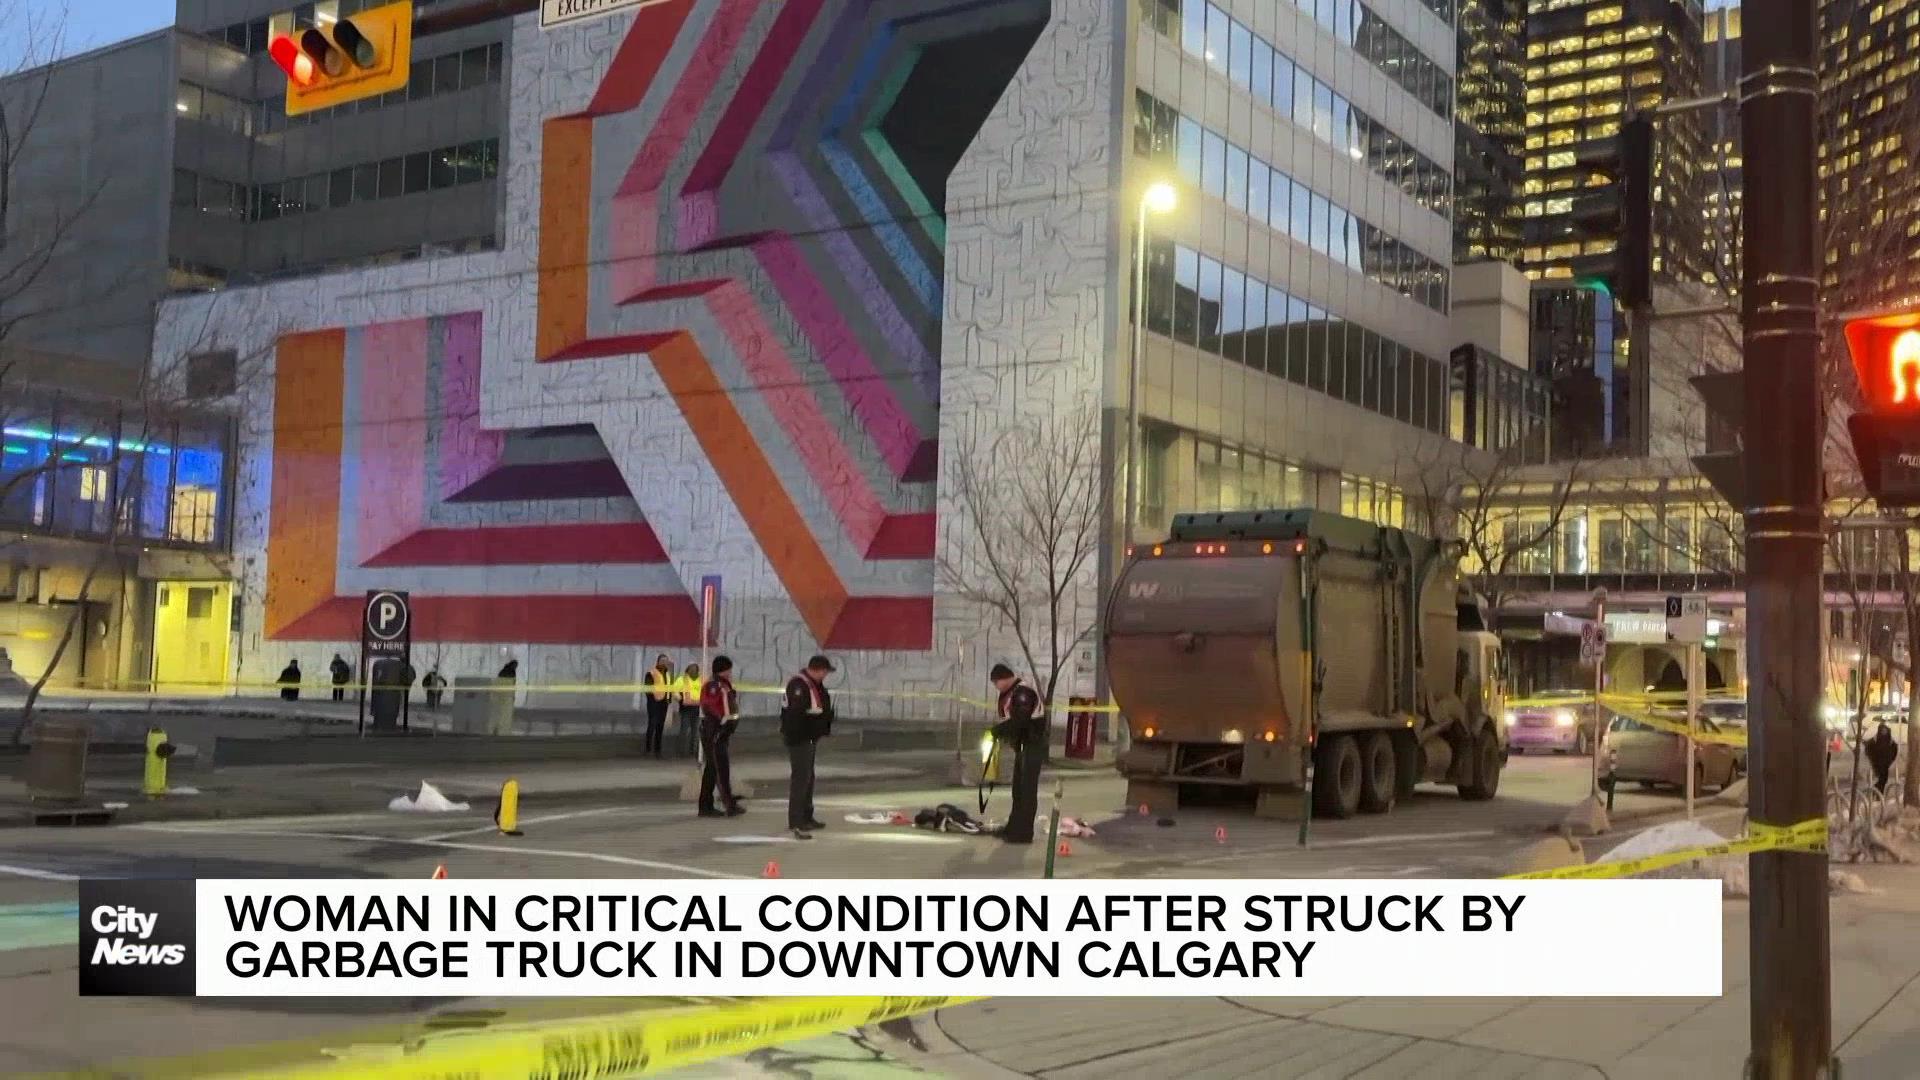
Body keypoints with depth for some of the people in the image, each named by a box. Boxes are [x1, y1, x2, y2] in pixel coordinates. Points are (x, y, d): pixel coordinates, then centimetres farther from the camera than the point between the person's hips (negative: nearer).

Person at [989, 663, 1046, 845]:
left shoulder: (1023, 692, -18)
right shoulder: (1010, 693, 13)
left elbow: (1020, 721, -25)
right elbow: (1009, 719, 17)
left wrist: (999, 730, -15)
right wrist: (1001, 732, 1)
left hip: (1034, 746, -10)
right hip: (1023, 745, 10)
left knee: (1027, 789, -7)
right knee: (1018, 788, 16)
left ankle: (1023, 832, -5)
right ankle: (1014, 828, 25)